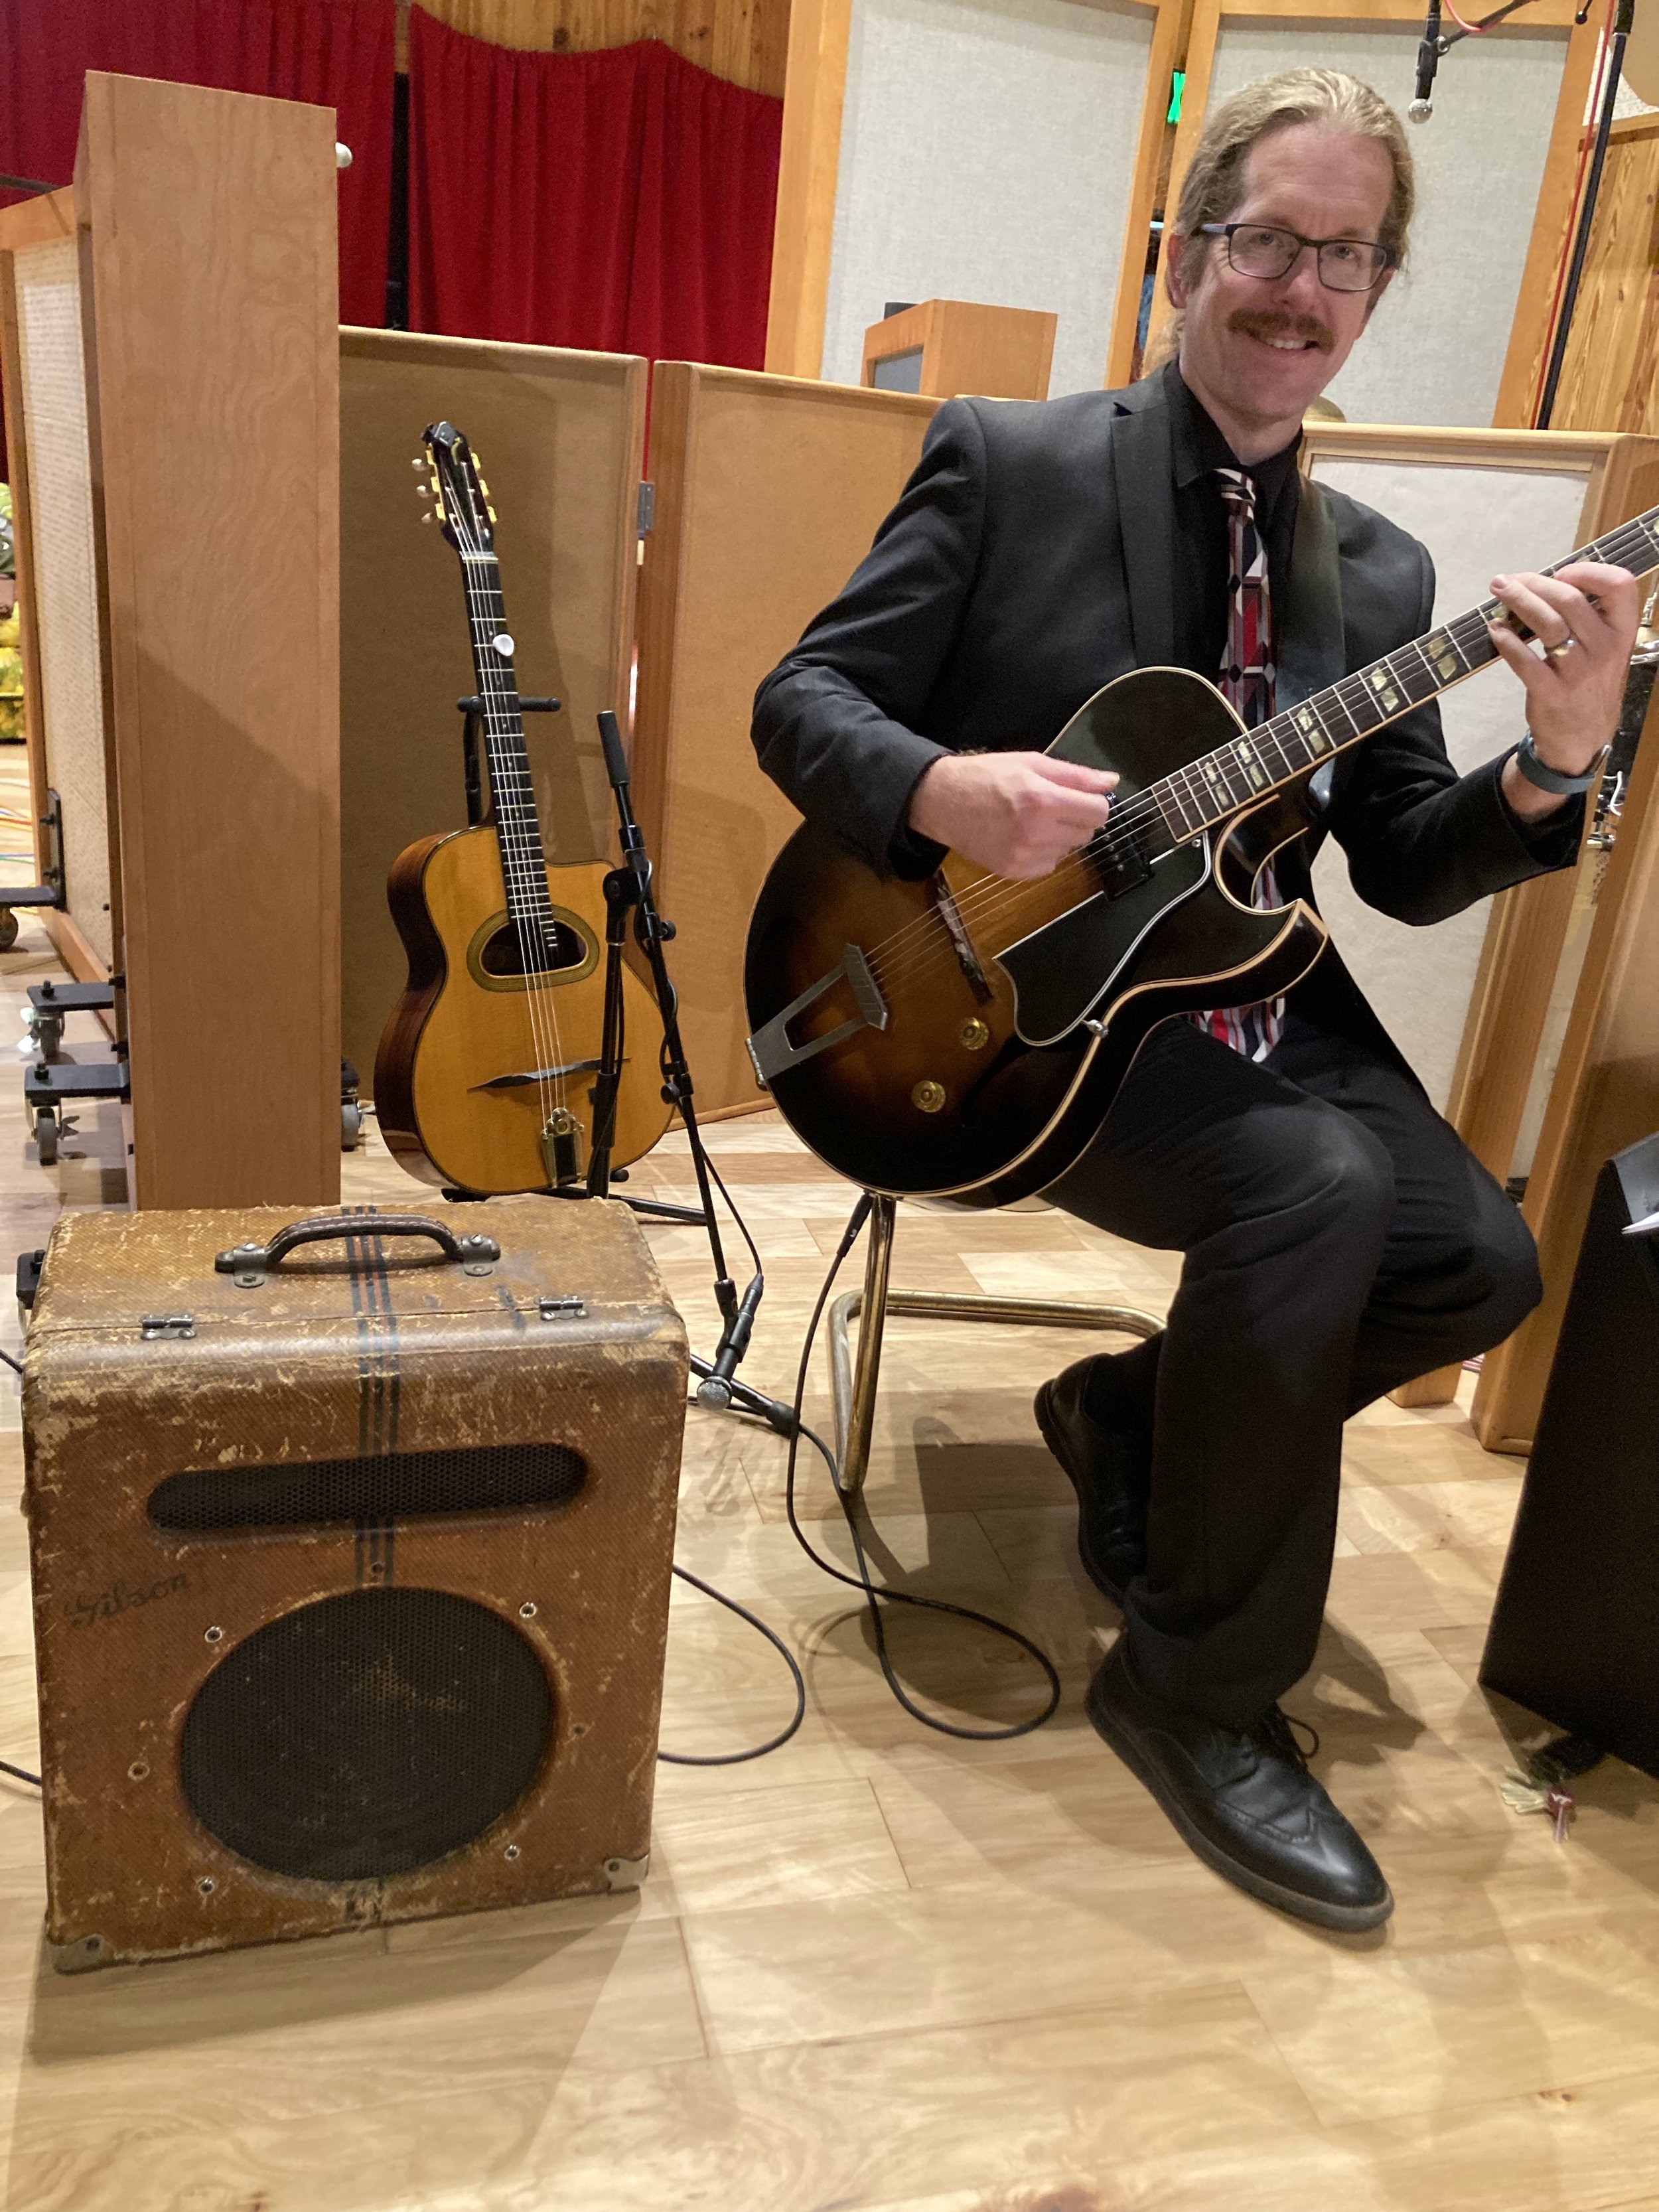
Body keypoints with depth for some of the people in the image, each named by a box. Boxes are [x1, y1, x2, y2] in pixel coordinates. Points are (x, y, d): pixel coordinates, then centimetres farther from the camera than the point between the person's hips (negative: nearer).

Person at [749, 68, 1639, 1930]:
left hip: (1247, 990, 6)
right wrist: (942, 790, -23)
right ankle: (1203, 1691, -6)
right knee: (1321, 1185, -29)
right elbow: (801, 700, -3)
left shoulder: (1379, 574, 12)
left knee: (1480, 1261, -14)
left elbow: (1410, 871, 8)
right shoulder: (1006, 462, 0)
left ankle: (1135, 1415, 15)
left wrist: (1555, 759, -12)